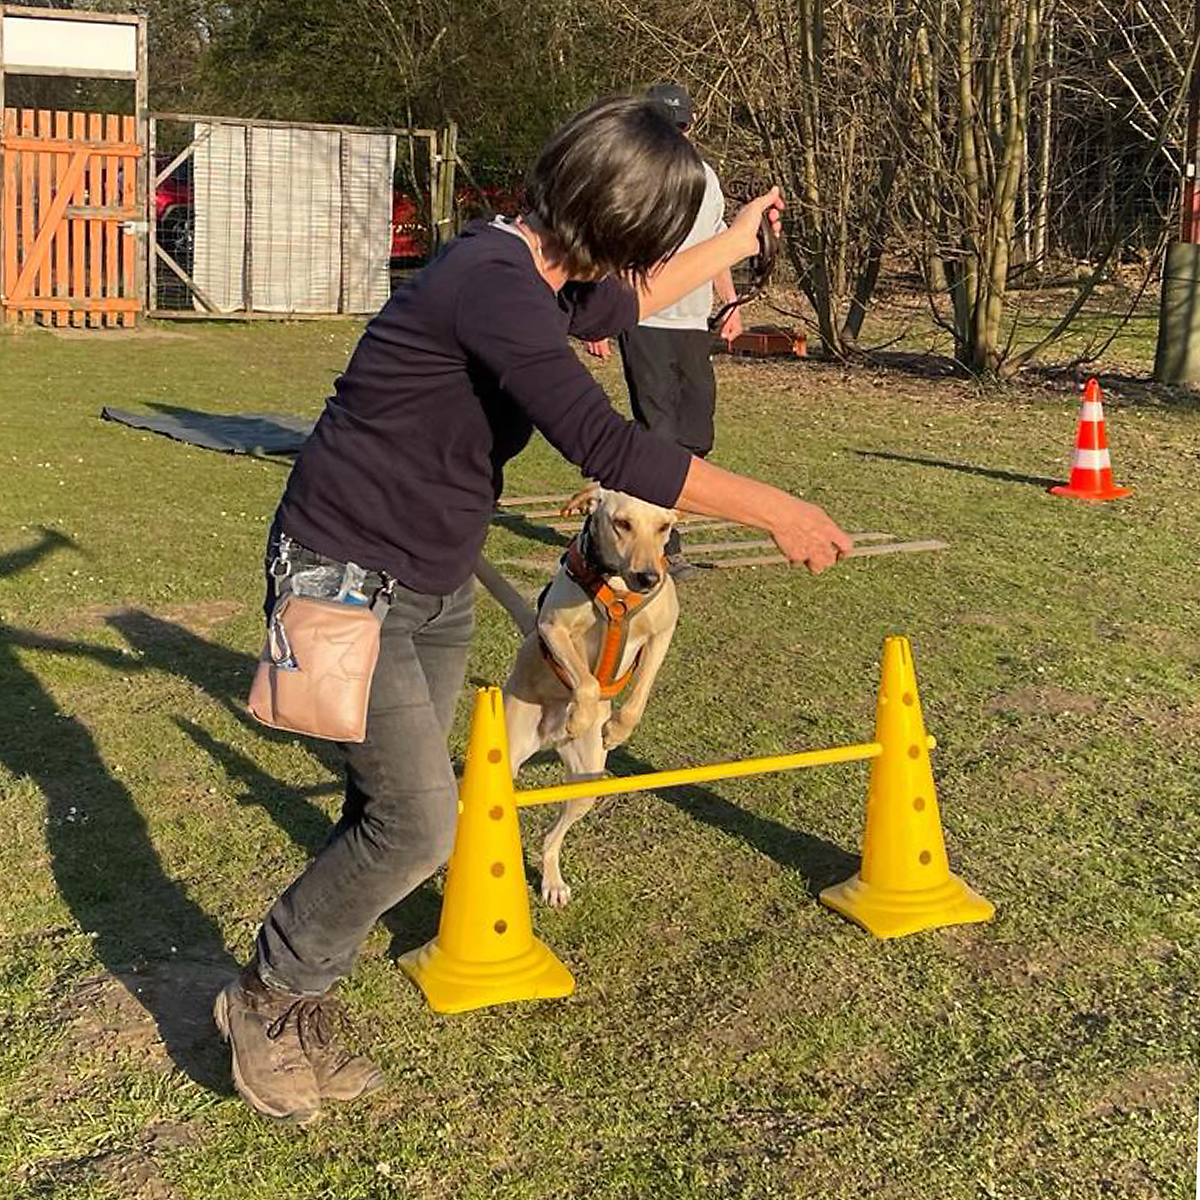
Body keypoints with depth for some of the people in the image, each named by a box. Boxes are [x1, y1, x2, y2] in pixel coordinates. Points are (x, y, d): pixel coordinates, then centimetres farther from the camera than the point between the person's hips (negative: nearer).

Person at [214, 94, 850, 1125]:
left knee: (393, 817, 10)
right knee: (418, 823, -11)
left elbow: (621, 303, 30)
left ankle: (298, 1016, 25)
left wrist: (737, 242, 38)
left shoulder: (537, 273, 6)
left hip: (438, 589, 10)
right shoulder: (495, 284, -24)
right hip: (347, 580, -10)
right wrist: (778, 513, -24)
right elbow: (607, 448, -30)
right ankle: (267, 996, 12)